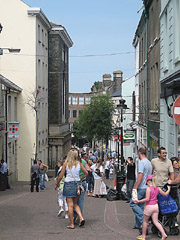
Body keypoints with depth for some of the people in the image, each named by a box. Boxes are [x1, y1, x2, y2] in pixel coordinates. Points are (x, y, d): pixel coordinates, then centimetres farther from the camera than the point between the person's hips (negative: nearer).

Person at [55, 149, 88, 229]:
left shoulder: (66, 164, -5)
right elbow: (86, 173, 4)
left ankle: (72, 224, 3)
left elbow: (60, 176, -4)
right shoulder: (79, 163, 2)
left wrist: (57, 184, 11)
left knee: (70, 205, 1)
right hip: (77, 183, 3)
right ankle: (81, 218, -2)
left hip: (68, 184, -3)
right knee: (75, 204, 17)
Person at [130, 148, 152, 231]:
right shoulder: (149, 163, 14)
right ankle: (138, 224, 15)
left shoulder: (141, 162, -14)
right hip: (147, 187, 9)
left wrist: (135, 187, -19)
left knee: (133, 203, -2)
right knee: (140, 206, 12)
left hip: (141, 188, -9)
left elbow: (140, 175, -21)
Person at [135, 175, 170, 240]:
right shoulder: (157, 188, 4)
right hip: (155, 206, 6)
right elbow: (165, 194, 12)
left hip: (149, 206, -6)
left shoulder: (148, 189, -15)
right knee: (156, 222, 9)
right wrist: (168, 189, 29)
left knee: (145, 221, 11)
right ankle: (164, 234, -4)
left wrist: (139, 201, -16)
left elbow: (147, 199, -20)